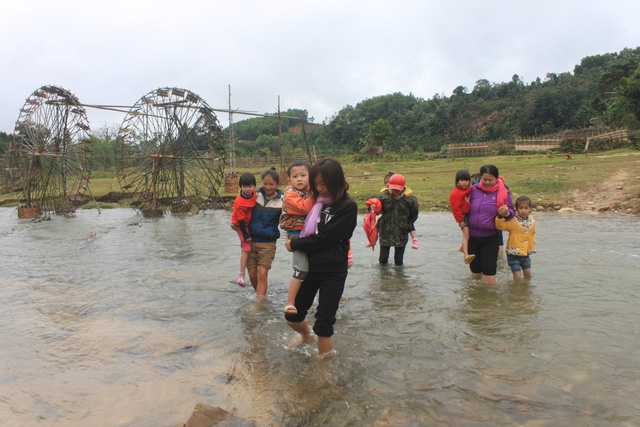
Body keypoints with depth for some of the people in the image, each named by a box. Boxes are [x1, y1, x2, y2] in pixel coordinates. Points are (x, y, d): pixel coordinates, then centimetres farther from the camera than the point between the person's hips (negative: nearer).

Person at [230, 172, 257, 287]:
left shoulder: (254, 192, -13)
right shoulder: (240, 202, -31)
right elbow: (241, 220, -24)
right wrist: (245, 235, -20)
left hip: (251, 222, 7)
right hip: (242, 225, -7)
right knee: (246, 248, -13)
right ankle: (241, 275, -11)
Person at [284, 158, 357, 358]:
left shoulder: (348, 206, -14)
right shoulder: (318, 200, 4)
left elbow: (325, 239, -19)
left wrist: (294, 244, -9)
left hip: (333, 272, -6)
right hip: (310, 266, 6)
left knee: (324, 324, 0)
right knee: (292, 316, 15)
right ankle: (306, 335, 48)